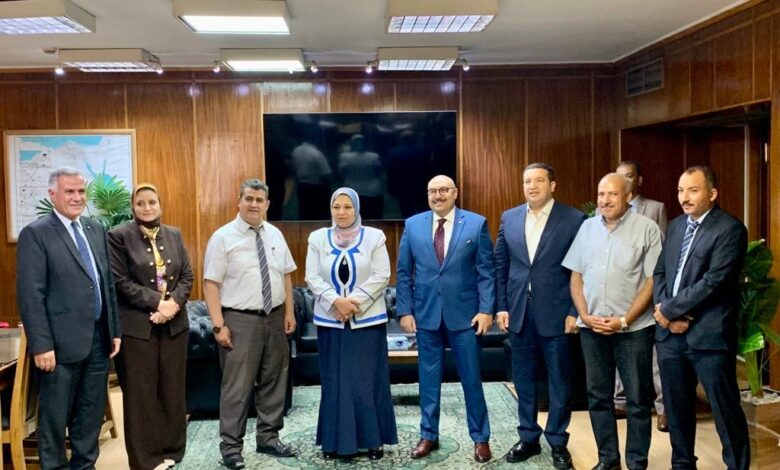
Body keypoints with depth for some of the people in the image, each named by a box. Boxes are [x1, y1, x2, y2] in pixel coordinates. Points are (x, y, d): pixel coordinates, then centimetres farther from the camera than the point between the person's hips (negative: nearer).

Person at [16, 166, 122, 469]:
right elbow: (30, 295, -13)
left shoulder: (96, 229, 11)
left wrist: (115, 330, 12)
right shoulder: (35, 234, -8)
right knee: (55, 416, 8)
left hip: (98, 338, 6)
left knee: (92, 413, 15)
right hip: (62, 342, -6)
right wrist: (41, 345, -17)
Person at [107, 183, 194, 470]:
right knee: (141, 393, 4)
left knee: (173, 390, 10)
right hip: (137, 326, -4)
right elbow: (120, 282, -10)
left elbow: (187, 276, 8)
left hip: (174, 324, 5)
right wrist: (156, 303, -16)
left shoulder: (174, 235, 11)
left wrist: (173, 303, -10)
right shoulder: (119, 237, -3)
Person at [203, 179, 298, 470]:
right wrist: (219, 325, -16)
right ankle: (231, 446, 12)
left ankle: (268, 438, 28)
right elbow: (210, 284, -11)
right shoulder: (223, 237, -7)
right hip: (240, 320, -5)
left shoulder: (275, 235, 8)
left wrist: (289, 312, 7)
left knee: (274, 381, 13)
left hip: (274, 317, 5)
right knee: (237, 385, -2)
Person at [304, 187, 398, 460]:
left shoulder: (374, 237, 1)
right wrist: (336, 301, -15)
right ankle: (334, 441, 15)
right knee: (334, 382, 6)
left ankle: (373, 439, 13)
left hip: (367, 320, -1)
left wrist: (355, 301, -15)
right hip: (330, 320, 2)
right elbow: (312, 278, 0)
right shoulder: (318, 238, 5)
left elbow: (382, 276, -5)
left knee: (368, 381, 2)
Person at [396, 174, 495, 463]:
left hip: (464, 313, -2)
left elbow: (486, 271, -2)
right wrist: (405, 310, -1)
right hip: (425, 313, 2)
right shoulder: (413, 225, 4)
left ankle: (480, 437, 22)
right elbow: (403, 273, 5)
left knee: (471, 378, 7)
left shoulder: (476, 224, -1)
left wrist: (486, 309, -9)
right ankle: (428, 435, 25)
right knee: (429, 378, 11)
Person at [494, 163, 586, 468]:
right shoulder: (509, 218, 6)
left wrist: (575, 312, -10)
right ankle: (528, 438, 27)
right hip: (518, 312, 4)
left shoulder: (574, 219, -5)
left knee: (559, 380, 8)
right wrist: (501, 306, 3)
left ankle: (558, 442, 23)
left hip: (556, 312, -3)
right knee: (523, 379, 13)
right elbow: (500, 265, 8)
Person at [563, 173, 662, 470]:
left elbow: (653, 280, -8)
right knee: (598, 395, 11)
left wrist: (624, 320, -13)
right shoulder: (587, 227, 9)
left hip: (633, 328, -4)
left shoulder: (647, 229, -5)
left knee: (638, 399, 5)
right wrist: (584, 314, -2)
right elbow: (576, 275, 10)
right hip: (591, 326, 4)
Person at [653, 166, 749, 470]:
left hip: (709, 336, -6)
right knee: (677, 408, 17)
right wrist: (666, 314, -5)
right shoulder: (675, 226, 13)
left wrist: (669, 309, -13)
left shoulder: (730, 229, -9)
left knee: (725, 410, 3)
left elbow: (713, 281, -18)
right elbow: (660, 271, 11)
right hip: (670, 333, 7)